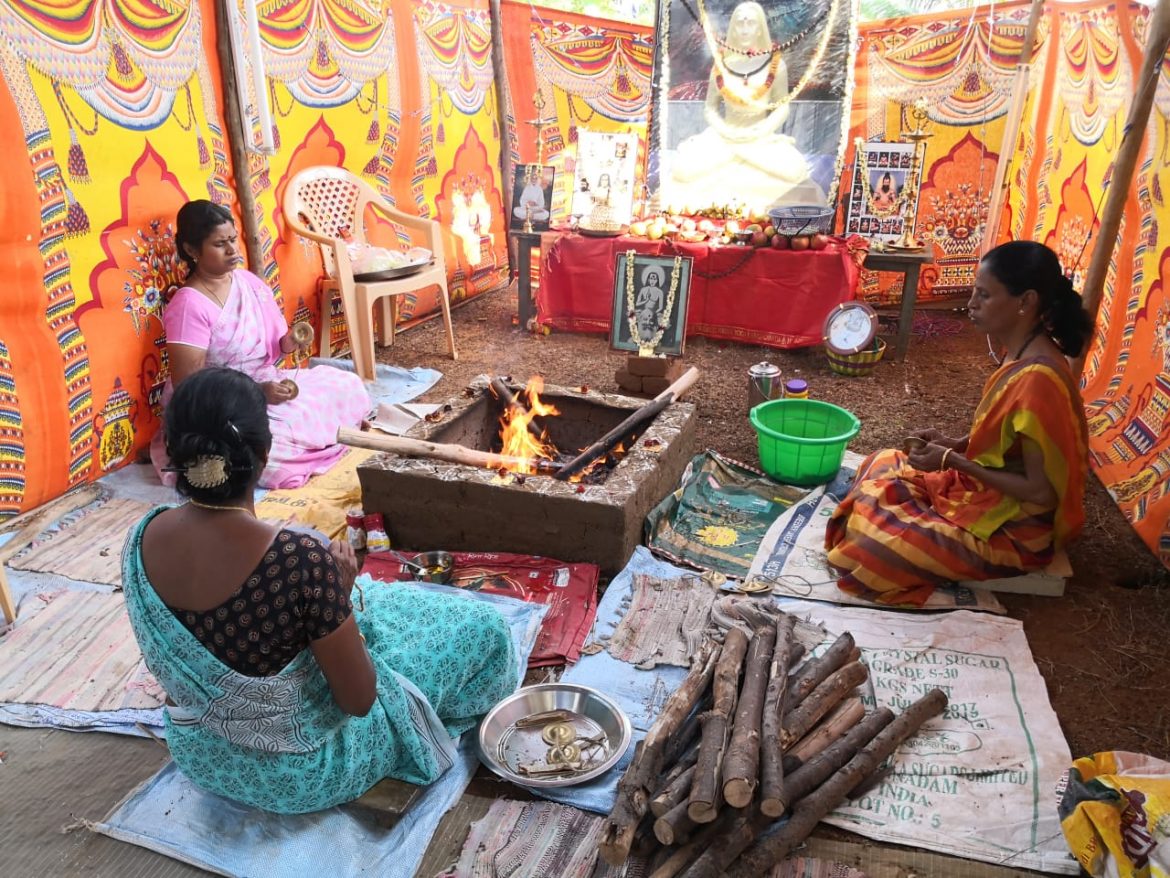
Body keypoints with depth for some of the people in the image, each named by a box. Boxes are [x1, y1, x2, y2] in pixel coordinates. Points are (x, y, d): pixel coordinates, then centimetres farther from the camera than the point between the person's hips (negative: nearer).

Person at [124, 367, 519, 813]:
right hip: (297, 773, -6)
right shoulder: (301, 559, -36)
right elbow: (358, 700, -23)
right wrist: (341, 595, -11)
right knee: (480, 627, 8)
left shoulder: (143, 538, -16)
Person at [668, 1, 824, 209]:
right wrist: (724, 130, -14)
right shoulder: (721, 64, 2)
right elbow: (710, 108, 4)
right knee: (682, 171, -28)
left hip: (761, 139, 0)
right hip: (724, 136, 0)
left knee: (795, 171, -29)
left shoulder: (775, 65, -1)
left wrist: (760, 131, -15)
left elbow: (782, 107, 1)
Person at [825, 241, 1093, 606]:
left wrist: (952, 461, -21)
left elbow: (1041, 491, -26)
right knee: (882, 467, 12)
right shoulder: (1021, 355, 0)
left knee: (872, 545, -17)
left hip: (1010, 529, -9)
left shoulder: (1037, 379, -30)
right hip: (983, 493, 9)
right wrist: (954, 444, -1)